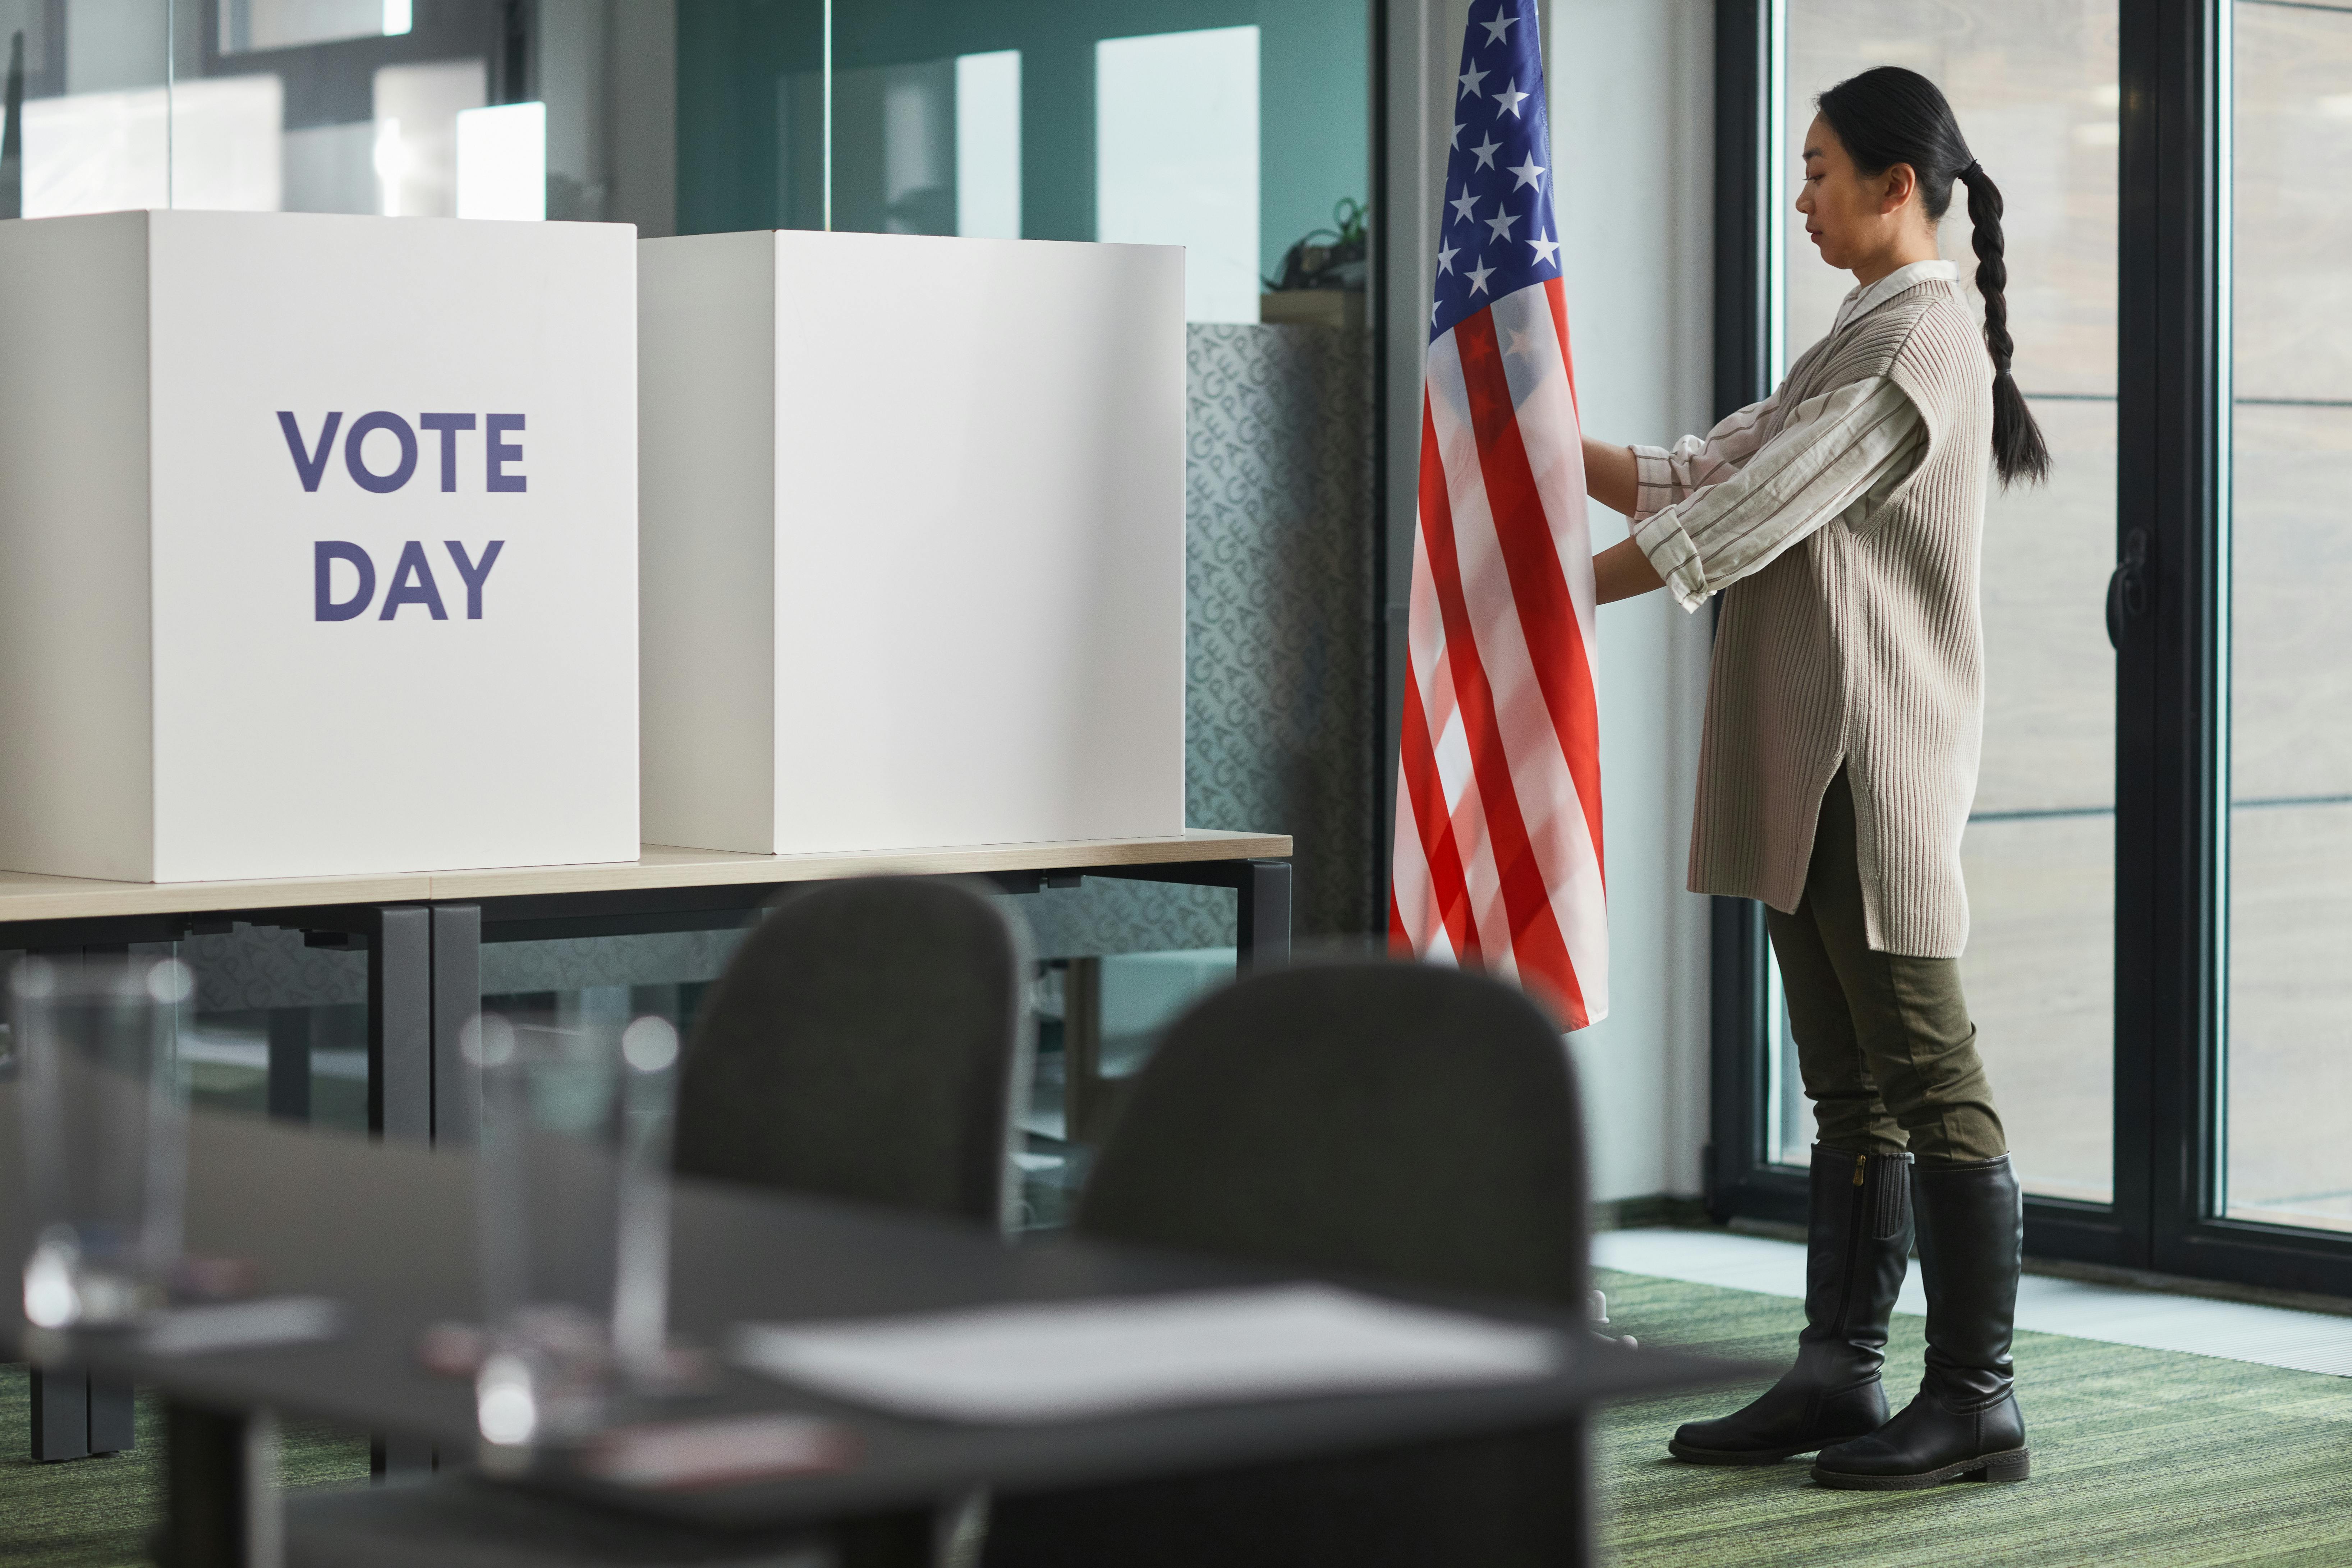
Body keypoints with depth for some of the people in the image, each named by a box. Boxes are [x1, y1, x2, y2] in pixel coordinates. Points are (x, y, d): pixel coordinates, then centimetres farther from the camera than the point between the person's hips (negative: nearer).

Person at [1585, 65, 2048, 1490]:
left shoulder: (1920, 341, -12)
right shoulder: (1860, 342, 20)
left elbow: (1747, 518, -17)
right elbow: (1695, 478, 19)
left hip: (1879, 761, -10)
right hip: (1814, 774, 10)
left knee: (1927, 1076, -6)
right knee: (1852, 1090, 11)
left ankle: (1978, 1401, -2)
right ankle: (1840, 1376, 16)